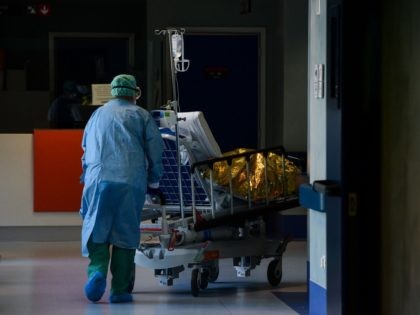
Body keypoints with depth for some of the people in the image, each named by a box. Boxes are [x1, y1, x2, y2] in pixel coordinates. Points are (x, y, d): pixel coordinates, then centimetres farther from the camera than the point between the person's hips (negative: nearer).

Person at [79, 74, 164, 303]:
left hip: (98, 180, 2)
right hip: (131, 183, -2)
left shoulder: (97, 115, 21)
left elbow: (85, 149, 28)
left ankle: (97, 271, -18)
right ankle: (120, 289, 5)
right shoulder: (141, 116, 12)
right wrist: (153, 182, 17)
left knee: (96, 231, 7)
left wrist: (87, 177, 40)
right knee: (125, 233, 4)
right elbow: (155, 151, 6)